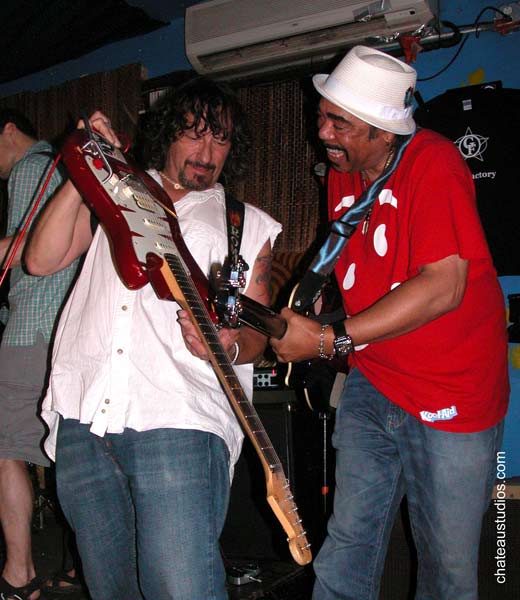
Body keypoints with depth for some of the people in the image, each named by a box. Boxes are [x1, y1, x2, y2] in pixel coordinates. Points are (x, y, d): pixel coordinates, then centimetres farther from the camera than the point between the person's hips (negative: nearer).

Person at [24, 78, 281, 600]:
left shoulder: (248, 225, 16)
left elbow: (256, 330, 11)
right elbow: (41, 260, 9)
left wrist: (229, 346, -13)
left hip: (178, 421, -2)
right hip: (81, 418, 3)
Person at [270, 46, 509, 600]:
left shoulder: (432, 162, -16)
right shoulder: (341, 173, 7)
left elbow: (443, 286, -26)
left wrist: (329, 341, -25)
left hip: (451, 398, -6)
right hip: (371, 388, 6)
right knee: (348, 542, 6)